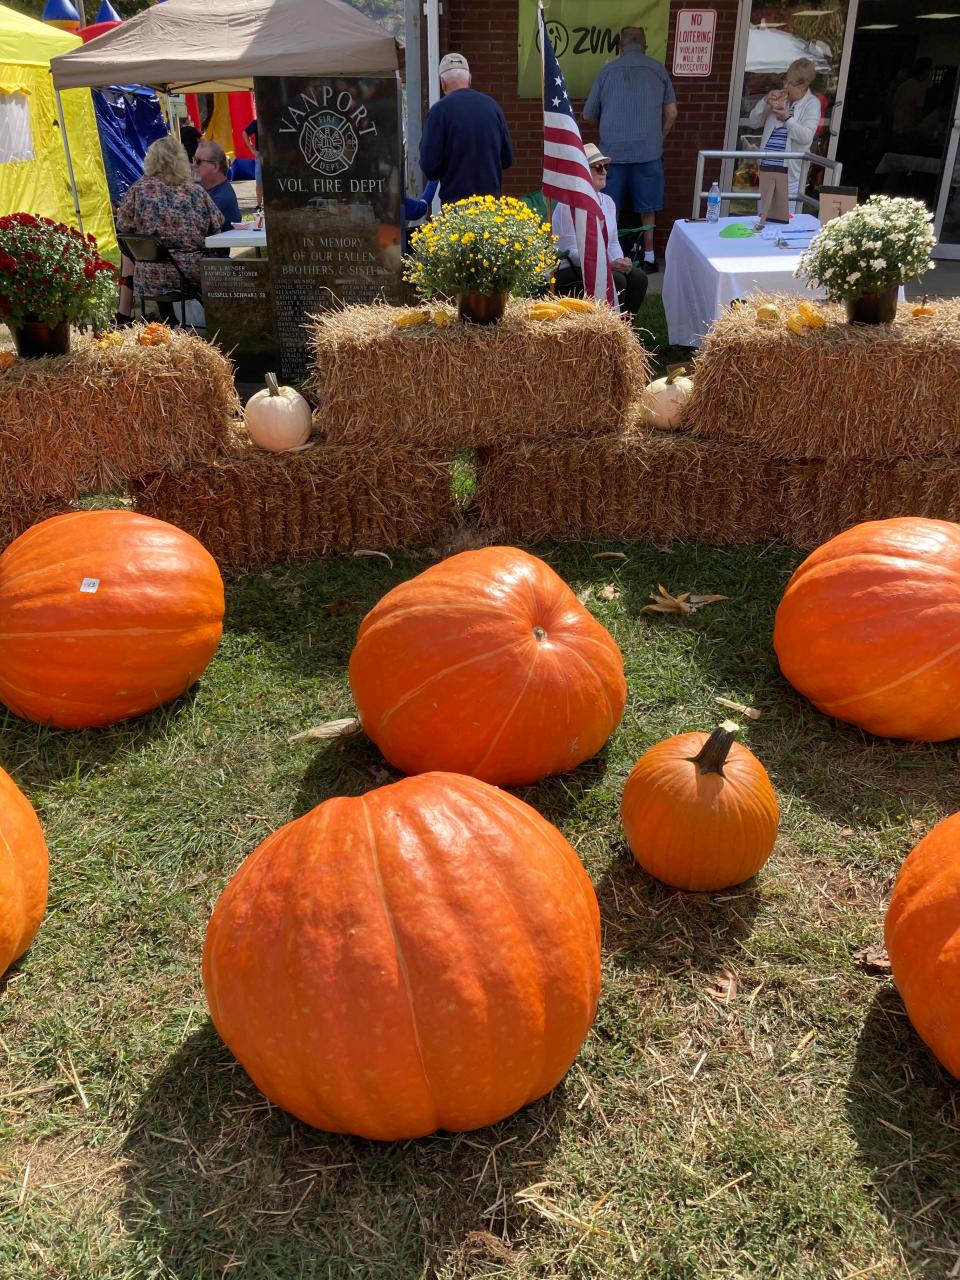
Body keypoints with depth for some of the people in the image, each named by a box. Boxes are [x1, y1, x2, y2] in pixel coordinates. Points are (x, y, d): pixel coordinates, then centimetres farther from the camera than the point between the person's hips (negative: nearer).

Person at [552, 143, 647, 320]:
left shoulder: (608, 202, 12)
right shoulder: (568, 205, -12)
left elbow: (613, 242, 16)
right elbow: (571, 251, -18)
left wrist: (620, 262, -8)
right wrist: (608, 264, -25)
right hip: (567, 273, -7)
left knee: (638, 277, -15)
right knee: (616, 281, -28)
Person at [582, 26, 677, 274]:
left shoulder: (608, 70, 6)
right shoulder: (657, 70, 6)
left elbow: (588, 116, 10)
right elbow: (671, 113, 6)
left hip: (613, 150, 0)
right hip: (648, 150, 0)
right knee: (647, 208, 11)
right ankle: (649, 257, 15)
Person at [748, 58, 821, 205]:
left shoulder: (812, 103, -1)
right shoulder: (779, 98, 13)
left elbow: (806, 137, -14)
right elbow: (754, 122, 14)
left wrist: (787, 118, -22)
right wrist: (765, 102, -3)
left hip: (789, 170, -5)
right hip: (767, 165, 5)